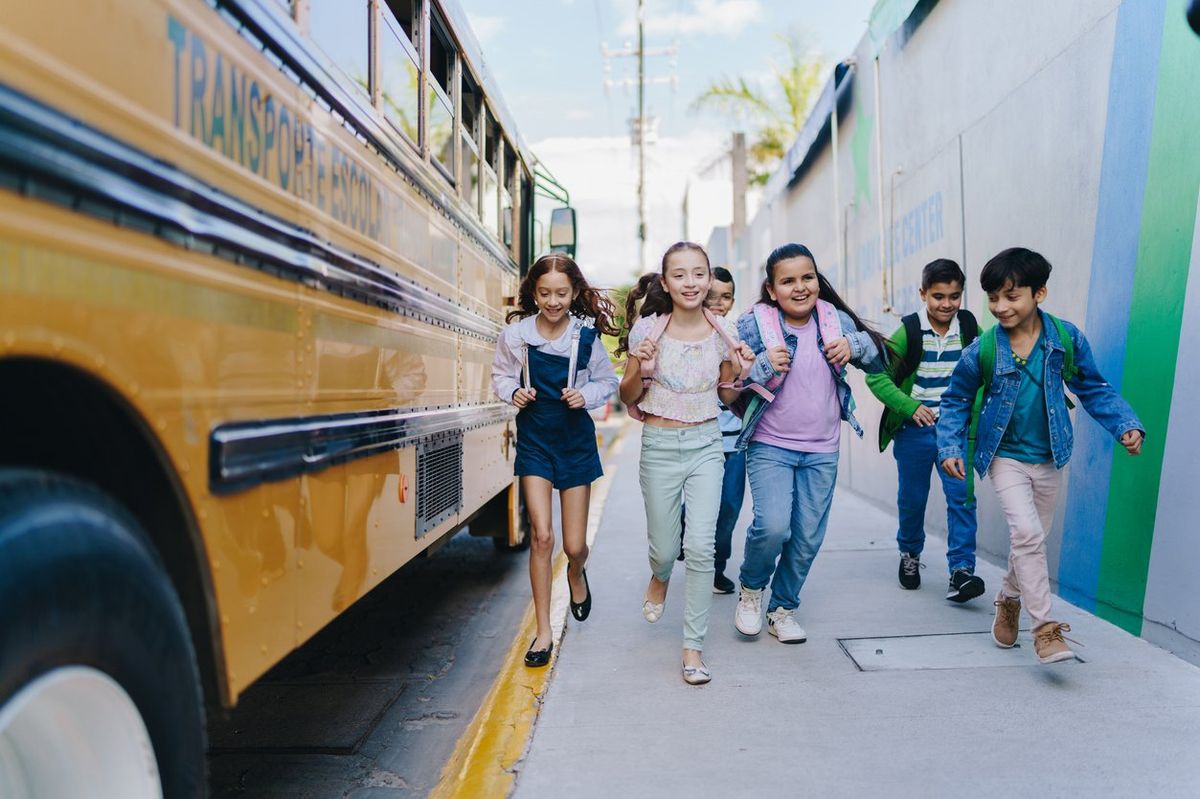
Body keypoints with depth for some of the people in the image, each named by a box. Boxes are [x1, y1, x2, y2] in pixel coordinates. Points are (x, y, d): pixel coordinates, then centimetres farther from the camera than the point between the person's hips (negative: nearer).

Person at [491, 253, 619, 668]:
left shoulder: (587, 336, -8)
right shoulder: (516, 333, -7)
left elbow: (608, 381, 4)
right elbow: (500, 375, 7)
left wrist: (586, 395, -16)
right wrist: (513, 392, -13)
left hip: (576, 442, 0)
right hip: (534, 441, 0)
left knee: (574, 544, 4)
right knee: (541, 534, -10)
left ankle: (576, 574, 44)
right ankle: (543, 631, 5)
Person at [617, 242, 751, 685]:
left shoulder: (722, 332, 0)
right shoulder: (648, 330, -7)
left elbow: (728, 396, 11)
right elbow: (628, 397, 1)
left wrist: (740, 370, -9)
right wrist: (639, 368, -19)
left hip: (706, 444, 1)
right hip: (660, 445, -1)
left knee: (701, 546, -8)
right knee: (665, 548, 8)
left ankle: (693, 647, 6)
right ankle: (660, 576, 47)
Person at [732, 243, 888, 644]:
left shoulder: (835, 319, 0)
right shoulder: (754, 324, -10)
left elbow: (882, 360, 9)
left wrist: (855, 345, -11)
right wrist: (763, 365, -25)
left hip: (822, 451, 4)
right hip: (770, 447, -4)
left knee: (808, 539, 8)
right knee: (773, 527, -20)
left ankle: (782, 609, 31)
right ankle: (750, 588, 12)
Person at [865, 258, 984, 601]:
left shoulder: (969, 327, 1)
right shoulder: (909, 331, -8)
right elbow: (876, 375, -10)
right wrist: (910, 406, -20)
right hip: (914, 430, -1)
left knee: (962, 497, -8)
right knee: (912, 498, 11)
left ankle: (961, 571, -5)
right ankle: (910, 553, 35)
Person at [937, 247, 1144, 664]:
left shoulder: (1066, 338, -9)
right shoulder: (981, 350, -14)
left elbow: (1093, 389, 4)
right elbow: (956, 402, -1)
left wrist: (1127, 425, -7)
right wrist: (950, 447, -11)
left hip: (1048, 459, 3)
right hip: (1006, 457, -3)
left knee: (1033, 539, 15)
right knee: (1026, 532, -19)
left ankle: (1009, 599, 41)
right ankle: (1046, 628, -10)